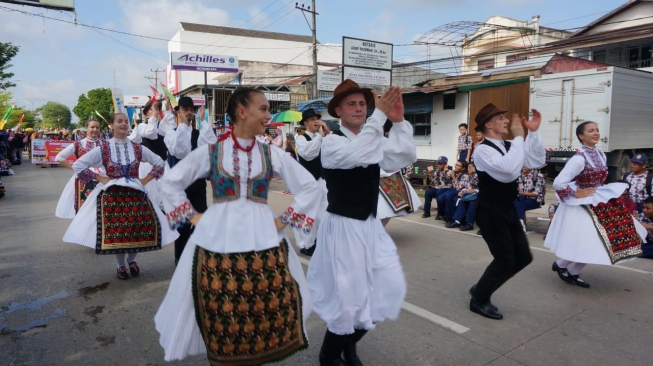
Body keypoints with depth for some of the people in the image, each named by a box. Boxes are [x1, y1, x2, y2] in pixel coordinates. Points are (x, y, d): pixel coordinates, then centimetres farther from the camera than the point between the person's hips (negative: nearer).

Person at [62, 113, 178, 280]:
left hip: (136, 194, 2)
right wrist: (100, 178, -6)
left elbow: (159, 163, 9)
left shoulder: (137, 148, 2)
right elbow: (78, 165, -2)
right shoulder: (103, 148, -4)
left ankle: (132, 260, 26)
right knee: (115, 230, 1)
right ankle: (120, 264, 23)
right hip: (111, 195, -1)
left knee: (139, 228, -1)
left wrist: (145, 180, 1)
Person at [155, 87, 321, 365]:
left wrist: (284, 220, 2)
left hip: (263, 239, 1)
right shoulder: (210, 153, 0)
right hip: (217, 239, -1)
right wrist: (193, 217, 4)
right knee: (220, 311, 5)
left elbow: (310, 186, 7)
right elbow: (169, 183, 10)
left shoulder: (272, 154, 3)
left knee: (268, 310, 3)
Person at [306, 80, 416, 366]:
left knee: (391, 287, 8)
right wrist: (380, 115, -32)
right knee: (348, 298, -1)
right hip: (342, 227, -7)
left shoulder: (376, 140, 8)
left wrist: (399, 122, -15)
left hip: (371, 226, 7)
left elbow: (407, 157, -4)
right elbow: (358, 155, -32)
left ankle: (349, 342, 33)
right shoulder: (332, 142, -12)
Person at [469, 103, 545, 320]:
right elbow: (510, 170, -33)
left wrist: (534, 132, -2)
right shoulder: (483, 151, -18)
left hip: (507, 209, 9)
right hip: (491, 212, -9)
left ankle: (481, 288, 27)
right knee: (505, 259, -3)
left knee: (523, 257, 13)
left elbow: (537, 161, 8)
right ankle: (479, 300, 19)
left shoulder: (508, 146, 8)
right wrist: (519, 136, -26)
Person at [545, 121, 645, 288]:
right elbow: (558, 183, -27)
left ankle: (573, 273, 25)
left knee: (594, 245, 9)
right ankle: (559, 264, 23)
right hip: (582, 206, -8)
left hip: (599, 203, 8)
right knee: (585, 245, -3)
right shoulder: (579, 159, -21)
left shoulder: (601, 155, 5)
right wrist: (576, 194, -17)